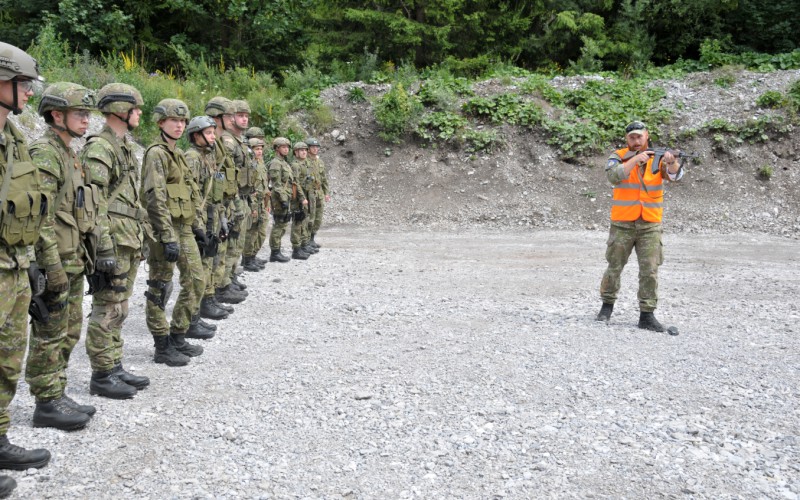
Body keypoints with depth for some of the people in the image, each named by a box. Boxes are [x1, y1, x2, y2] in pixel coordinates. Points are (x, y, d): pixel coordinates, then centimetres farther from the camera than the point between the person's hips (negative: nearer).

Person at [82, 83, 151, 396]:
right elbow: (94, 202, -19)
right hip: (113, 241, -10)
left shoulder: (125, 145, 17)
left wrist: (140, 235, 22)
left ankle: (115, 368, 23)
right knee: (106, 310, -3)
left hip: (129, 241, 10)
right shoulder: (99, 148, -14)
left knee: (118, 309, 14)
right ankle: (101, 376, 5)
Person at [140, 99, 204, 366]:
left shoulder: (177, 153, 16)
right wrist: (168, 238, -25)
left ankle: (178, 337, 22)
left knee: (195, 282, 12)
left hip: (183, 227, 9)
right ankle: (162, 348, 8)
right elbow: (156, 199, -20)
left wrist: (196, 225, 21)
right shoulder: (156, 153, -12)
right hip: (165, 228, -9)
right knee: (160, 289, 0)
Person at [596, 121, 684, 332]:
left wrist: (672, 162, -37)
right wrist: (635, 159, -27)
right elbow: (613, 176, -19)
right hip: (622, 224, -1)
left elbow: (675, 174, -15)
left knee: (650, 271, -2)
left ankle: (647, 314, 4)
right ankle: (607, 304, 28)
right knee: (614, 267, 9)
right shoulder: (618, 156, 0)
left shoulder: (658, 157, 2)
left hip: (650, 225, 1)